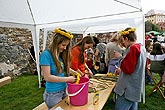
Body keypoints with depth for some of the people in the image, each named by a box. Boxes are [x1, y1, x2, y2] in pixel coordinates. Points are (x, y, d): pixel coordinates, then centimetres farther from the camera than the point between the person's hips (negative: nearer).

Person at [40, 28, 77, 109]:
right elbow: (47, 77, -23)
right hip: (53, 94, -7)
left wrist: (74, 72, -5)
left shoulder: (61, 54, 0)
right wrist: (67, 79, -20)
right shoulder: (46, 54, -20)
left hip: (64, 90, 7)